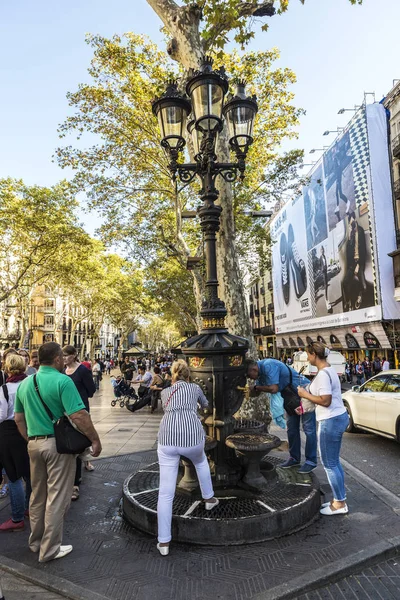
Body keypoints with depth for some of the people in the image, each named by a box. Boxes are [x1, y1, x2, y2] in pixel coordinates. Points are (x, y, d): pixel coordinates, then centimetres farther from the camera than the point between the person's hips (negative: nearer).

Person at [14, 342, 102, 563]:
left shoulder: (24, 384, 6)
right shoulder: (63, 381, -17)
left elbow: (18, 418, 14)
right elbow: (79, 416, -24)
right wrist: (95, 440, -15)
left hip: (34, 444, 7)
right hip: (58, 444, -7)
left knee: (37, 495, 21)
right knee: (56, 497, 6)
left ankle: (36, 541, 35)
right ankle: (50, 549, 17)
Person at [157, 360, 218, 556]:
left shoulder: (165, 392, 22)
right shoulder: (195, 387, 18)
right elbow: (205, 404, 39)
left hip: (167, 439, 1)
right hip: (191, 436, -1)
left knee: (166, 492, 7)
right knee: (201, 461, 35)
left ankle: (164, 541, 13)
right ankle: (208, 498, 48)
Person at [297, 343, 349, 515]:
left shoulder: (322, 374, -21)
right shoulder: (329, 370, 9)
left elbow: (325, 401, -26)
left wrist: (305, 394, -13)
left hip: (331, 421, -10)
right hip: (339, 417, 10)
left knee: (329, 464, 4)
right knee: (334, 462, 18)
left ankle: (340, 504, 15)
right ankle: (339, 500, 28)